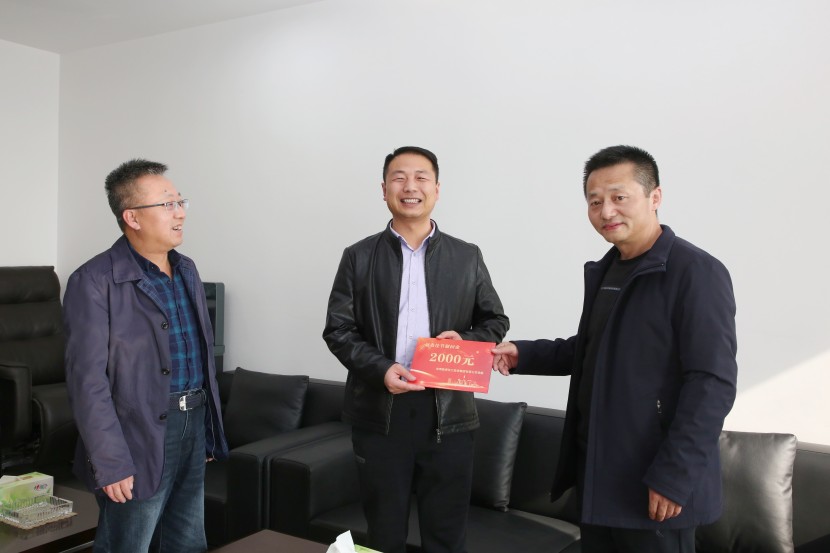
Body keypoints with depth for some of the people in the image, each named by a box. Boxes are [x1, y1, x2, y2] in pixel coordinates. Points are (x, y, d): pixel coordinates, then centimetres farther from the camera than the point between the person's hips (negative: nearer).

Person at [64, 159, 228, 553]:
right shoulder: (94, 281, -13)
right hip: (141, 436, -7)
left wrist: (211, 430, 14)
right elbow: (88, 379, -15)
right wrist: (111, 462, -17)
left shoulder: (187, 270, 10)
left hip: (194, 427, 7)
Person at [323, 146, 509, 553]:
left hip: (448, 411, 1)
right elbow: (337, 329, 1)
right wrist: (380, 369, -15)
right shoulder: (359, 257, 3)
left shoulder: (467, 257, 6)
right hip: (379, 412, 0)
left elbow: (496, 321, 11)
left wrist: (466, 342, -11)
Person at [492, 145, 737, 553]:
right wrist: (523, 355, 6)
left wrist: (673, 476, -21)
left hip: (654, 484, -7)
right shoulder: (602, 272, 11)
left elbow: (712, 383, -19)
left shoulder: (696, 272, -14)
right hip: (596, 472, 8)